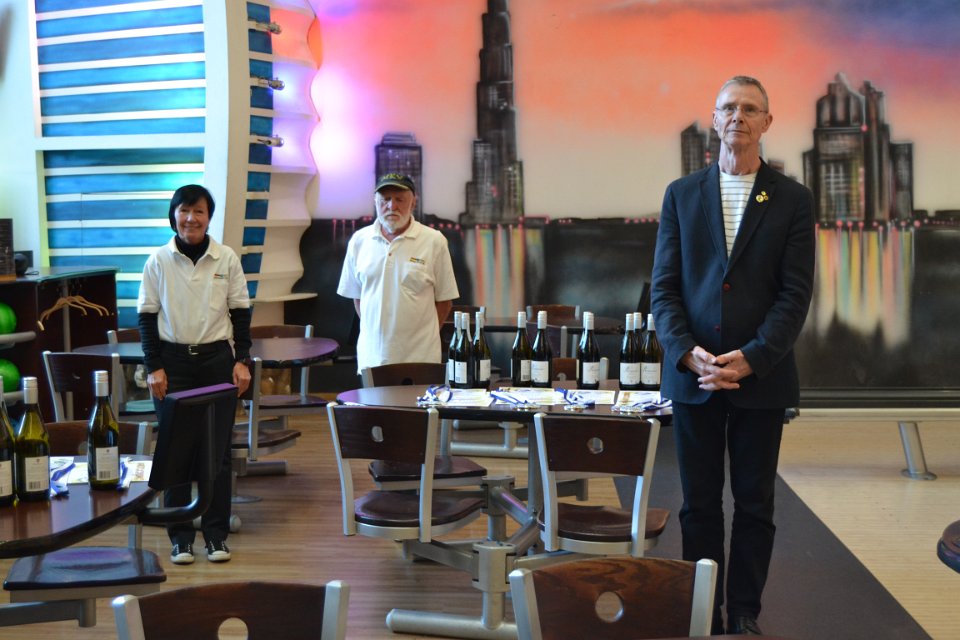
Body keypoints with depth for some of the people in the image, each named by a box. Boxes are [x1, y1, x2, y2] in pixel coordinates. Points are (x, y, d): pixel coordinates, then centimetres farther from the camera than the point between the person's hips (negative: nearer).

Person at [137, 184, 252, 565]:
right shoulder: (158, 261, -1)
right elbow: (147, 316, 2)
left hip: (217, 360, 0)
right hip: (173, 361, 0)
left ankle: (216, 533, 16)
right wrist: (154, 368, -4)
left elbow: (240, 313, 5)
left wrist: (242, 360, -1)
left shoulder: (226, 259, 0)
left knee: (218, 449, 5)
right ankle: (180, 535, 14)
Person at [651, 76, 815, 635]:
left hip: (762, 375, -1)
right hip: (693, 374, 1)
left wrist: (751, 358, -15)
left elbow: (796, 293, -4)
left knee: (754, 504, 7)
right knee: (699, 503, 7)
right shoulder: (681, 194, 8)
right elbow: (664, 286, 3)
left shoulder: (793, 199, 3)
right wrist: (688, 353, -12)